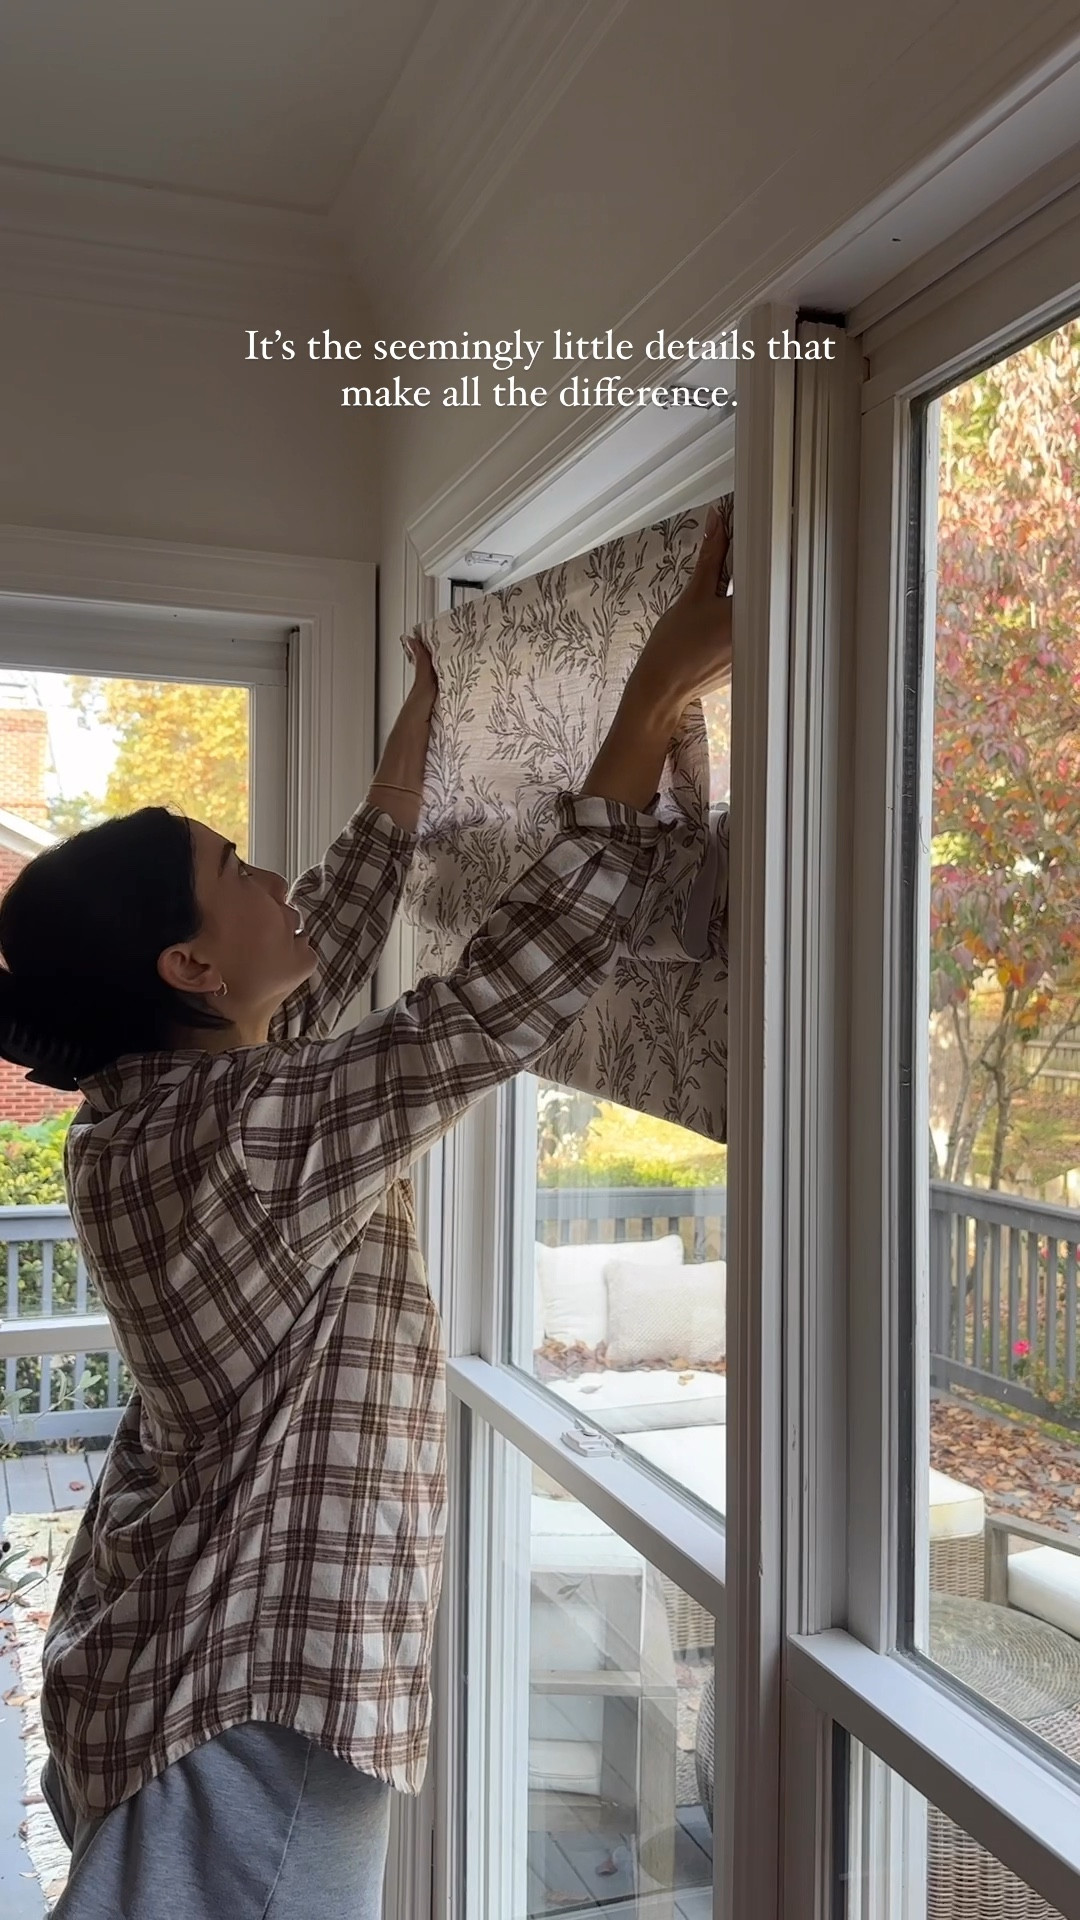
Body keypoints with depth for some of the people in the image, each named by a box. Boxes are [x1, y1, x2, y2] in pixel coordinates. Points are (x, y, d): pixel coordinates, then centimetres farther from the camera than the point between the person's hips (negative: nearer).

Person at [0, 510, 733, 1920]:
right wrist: (660, 694, -22)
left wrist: (429, 709, 19)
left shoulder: (146, 1098, 0)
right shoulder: (244, 1131, -27)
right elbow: (516, 985, -28)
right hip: (244, 1702, -10)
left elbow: (338, 930, 11)